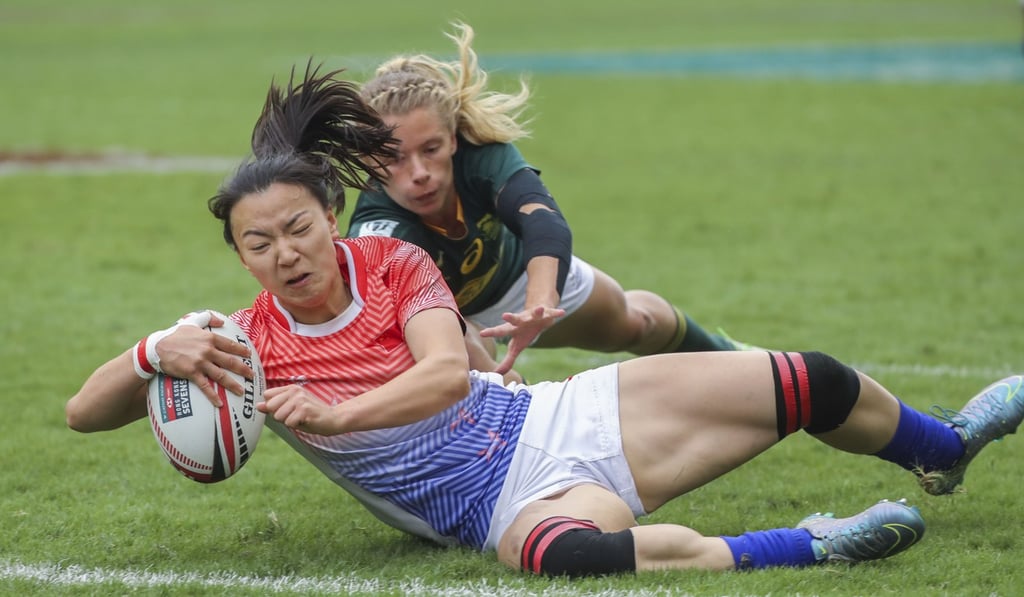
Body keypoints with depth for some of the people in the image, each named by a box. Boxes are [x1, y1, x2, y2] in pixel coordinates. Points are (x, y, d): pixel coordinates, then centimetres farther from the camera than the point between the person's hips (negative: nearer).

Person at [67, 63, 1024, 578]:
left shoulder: (393, 262, -1)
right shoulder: (248, 346, -3)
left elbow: (447, 371, -15)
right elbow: (82, 412, -5)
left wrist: (336, 413, -27)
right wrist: (157, 352, -26)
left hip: (570, 421, 4)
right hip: (517, 502, -3)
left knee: (811, 385, 4)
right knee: (561, 551, -46)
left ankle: (944, 449, 36)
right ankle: (796, 548, -45)